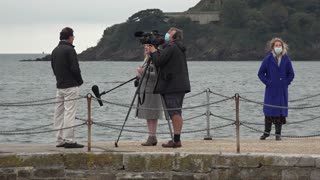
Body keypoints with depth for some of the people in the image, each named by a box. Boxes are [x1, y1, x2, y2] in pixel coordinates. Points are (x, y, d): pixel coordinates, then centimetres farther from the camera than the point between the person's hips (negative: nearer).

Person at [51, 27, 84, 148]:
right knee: (69, 113, -8)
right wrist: (80, 81, -1)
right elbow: (75, 68, -16)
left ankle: (60, 140, 12)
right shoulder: (69, 50, -13)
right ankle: (69, 140, -11)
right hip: (71, 86, -8)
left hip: (59, 86, 8)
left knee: (59, 113, 9)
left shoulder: (55, 51, 12)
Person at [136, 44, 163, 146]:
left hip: (152, 91, -9)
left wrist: (144, 72, -25)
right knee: (147, 115, 9)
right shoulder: (146, 59, 20)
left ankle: (152, 137, -8)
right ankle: (152, 138, 12)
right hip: (144, 91, 9)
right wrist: (139, 74, 4)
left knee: (152, 115, -9)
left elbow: (157, 75, -17)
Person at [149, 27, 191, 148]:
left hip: (172, 85, -9)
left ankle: (176, 140, -12)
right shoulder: (180, 49, 19)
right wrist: (156, 52, 18)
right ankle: (176, 139, 13)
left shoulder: (170, 47, -10)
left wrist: (153, 51, 4)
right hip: (181, 85, 9)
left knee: (174, 112, -10)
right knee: (176, 113, 11)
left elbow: (158, 62, -14)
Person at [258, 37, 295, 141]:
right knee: (269, 111, 2)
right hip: (271, 90, -1)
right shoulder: (268, 59, -1)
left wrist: (286, 83, 0)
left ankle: (278, 134, 9)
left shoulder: (286, 59, 4)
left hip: (282, 91, 1)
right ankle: (266, 132, 13)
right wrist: (267, 82, -5)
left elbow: (291, 74, 11)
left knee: (281, 112, 2)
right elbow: (261, 73, 3)